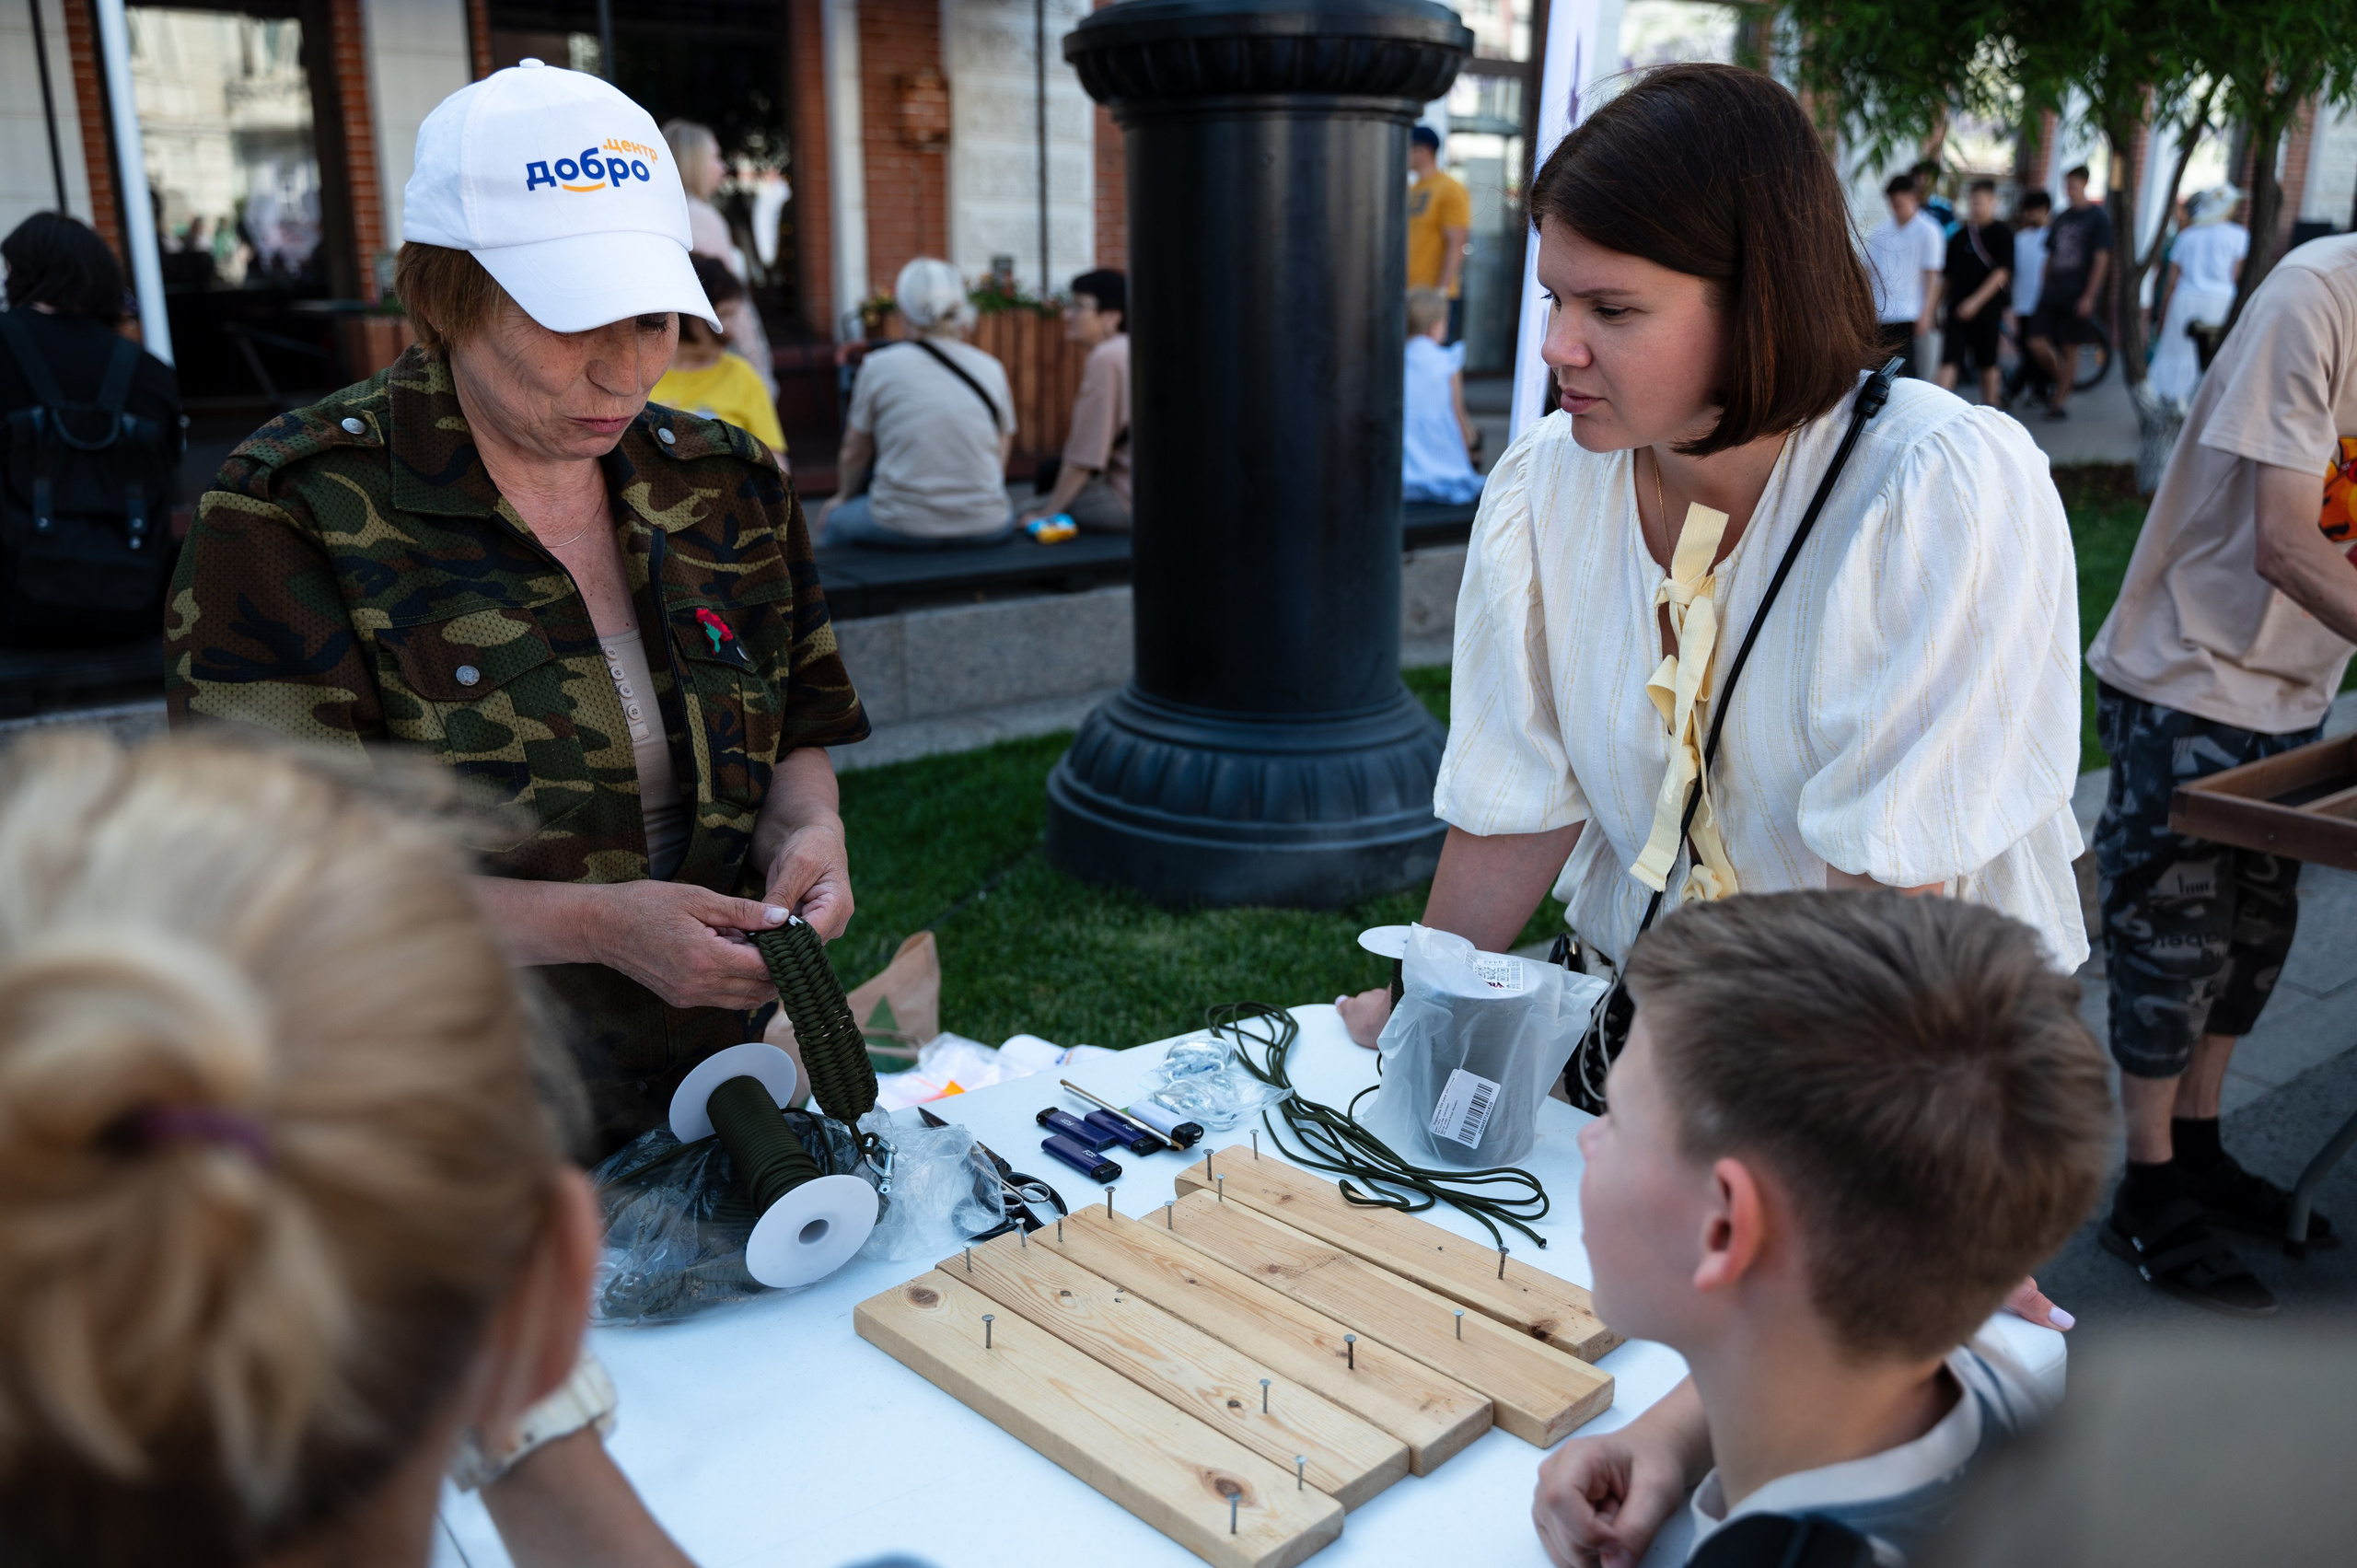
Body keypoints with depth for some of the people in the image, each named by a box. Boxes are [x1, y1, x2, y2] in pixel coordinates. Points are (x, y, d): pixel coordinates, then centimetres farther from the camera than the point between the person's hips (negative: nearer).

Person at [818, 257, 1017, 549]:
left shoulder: (880, 366, -4)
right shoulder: (992, 369, 1)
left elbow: (855, 453, 7)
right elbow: (1000, 458, 11)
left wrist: (842, 498, 28)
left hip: (903, 529, -2)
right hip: (985, 530, 2)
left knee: (834, 521, 28)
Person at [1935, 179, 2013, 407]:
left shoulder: (2002, 234, -2)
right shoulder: (1959, 235, 10)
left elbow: (2002, 273, -10)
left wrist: (1975, 301, -19)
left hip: (1987, 309, -3)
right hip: (1957, 310, 3)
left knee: (1987, 364, 8)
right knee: (1949, 361, -9)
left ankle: (1990, 404, 22)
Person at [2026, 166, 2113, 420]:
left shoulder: (2098, 218, -3)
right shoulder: (2061, 218, 13)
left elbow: (2101, 260, -7)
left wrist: (2088, 296, -14)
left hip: (2078, 295, -5)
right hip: (2053, 293, 5)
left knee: (2070, 348, 0)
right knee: (2037, 343, -5)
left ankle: (2059, 400, 8)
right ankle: (2061, 382, 19)